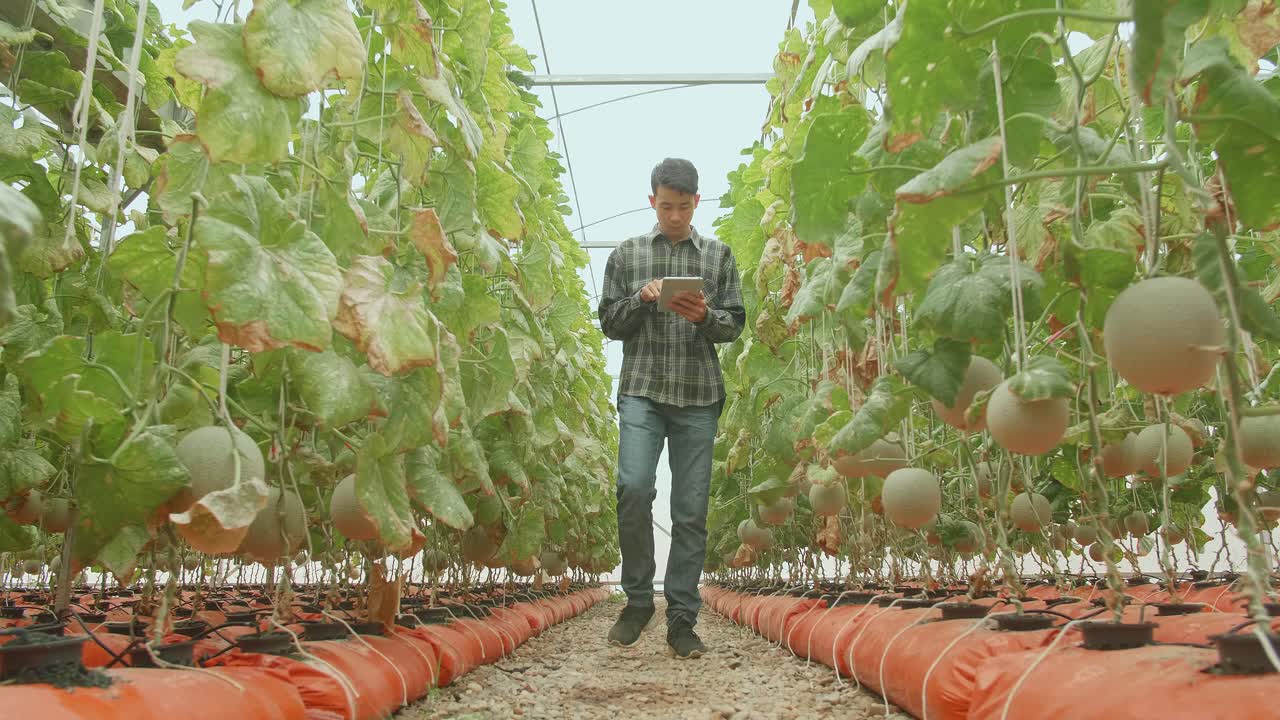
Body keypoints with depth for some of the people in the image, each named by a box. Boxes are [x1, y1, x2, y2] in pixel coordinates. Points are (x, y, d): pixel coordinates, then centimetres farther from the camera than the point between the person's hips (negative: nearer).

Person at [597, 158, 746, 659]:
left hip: (698, 396, 1)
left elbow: (735, 325, 8)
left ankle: (682, 620, 11)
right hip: (642, 391, -1)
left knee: (691, 510, 1)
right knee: (633, 487, -19)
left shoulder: (718, 255, 11)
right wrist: (641, 299, -10)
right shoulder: (627, 254, 11)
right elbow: (609, 324, 9)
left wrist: (705, 316, -13)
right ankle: (638, 599, 2)